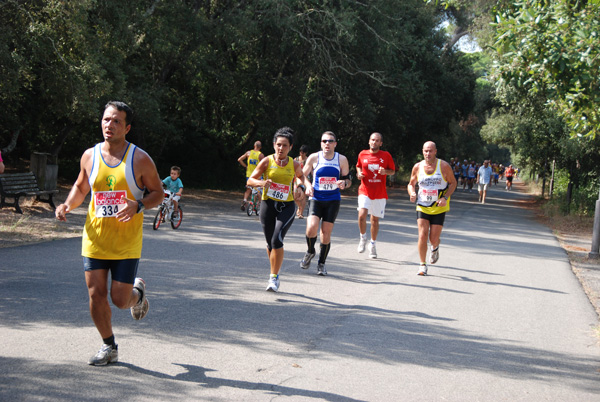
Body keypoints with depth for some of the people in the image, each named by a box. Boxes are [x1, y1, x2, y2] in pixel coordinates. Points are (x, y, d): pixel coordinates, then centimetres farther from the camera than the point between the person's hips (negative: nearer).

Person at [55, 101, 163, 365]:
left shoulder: (140, 159, -7)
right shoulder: (90, 156, 3)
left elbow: (158, 193, 0)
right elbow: (80, 188, 18)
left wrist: (138, 206, -19)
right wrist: (68, 205, -1)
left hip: (127, 242, -3)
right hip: (95, 239, 3)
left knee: (120, 300, -3)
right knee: (96, 296, 1)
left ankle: (137, 292, 34)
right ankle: (109, 348, 21)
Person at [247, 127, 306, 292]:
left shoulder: (294, 165, 1)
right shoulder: (267, 161, -3)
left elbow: (300, 175, 24)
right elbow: (250, 180, -3)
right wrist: (261, 183, -22)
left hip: (287, 206, -1)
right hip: (268, 205, 1)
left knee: (277, 240, -19)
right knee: (270, 243, 10)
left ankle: (274, 277, -11)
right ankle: (275, 274, 32)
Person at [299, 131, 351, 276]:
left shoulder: (342, 159, 2)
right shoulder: (314, 158, -1)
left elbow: (348, 179, 9)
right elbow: (303, 175, 10)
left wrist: (344, 183, -14)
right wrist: (308, 185, -10)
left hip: (333, 200, 1)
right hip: (316, 199, -1)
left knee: (326, 232, -1)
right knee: (311, 228, -19)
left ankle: (321, 264, 17)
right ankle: (310, 252, 12)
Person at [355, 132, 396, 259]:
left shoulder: (386, 155, 0)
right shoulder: (362, 154, 4)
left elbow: (393, 171, 9)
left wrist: (385, 171, -13)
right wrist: (359, 173, -1)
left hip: (380, 193, 0)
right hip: (365, 191, 0)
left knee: (375, 219, 8)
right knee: (362, 215, -21)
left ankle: (372, 244, 27)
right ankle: (363, 237, 6)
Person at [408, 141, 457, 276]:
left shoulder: (444, 166, -8)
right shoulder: (417, 167, -2)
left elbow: (453, 183, 1)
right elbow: (411, 184, 11)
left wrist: (445, 198, -14)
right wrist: (412, 194, -11)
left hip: (439, 208, -1)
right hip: (422, 207, 1)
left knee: (434, 238, 0)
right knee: (422, 235, -11)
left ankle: (435, 248, 38)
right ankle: (423, 265, 2)